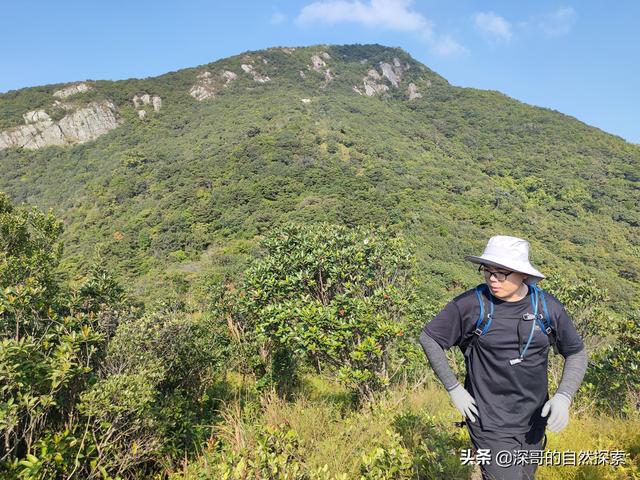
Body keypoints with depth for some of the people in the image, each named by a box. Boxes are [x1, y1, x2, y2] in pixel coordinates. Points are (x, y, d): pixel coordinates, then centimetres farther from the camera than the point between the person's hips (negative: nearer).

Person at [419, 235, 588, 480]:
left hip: (534, 423, 4)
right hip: (490, 425, -4)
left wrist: (563, 396, -10)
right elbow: (428, 338, -6)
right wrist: (453, 388, -9)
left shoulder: (548, 307, -7)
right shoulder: (470, 304, -16)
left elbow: (576, 353, 6)